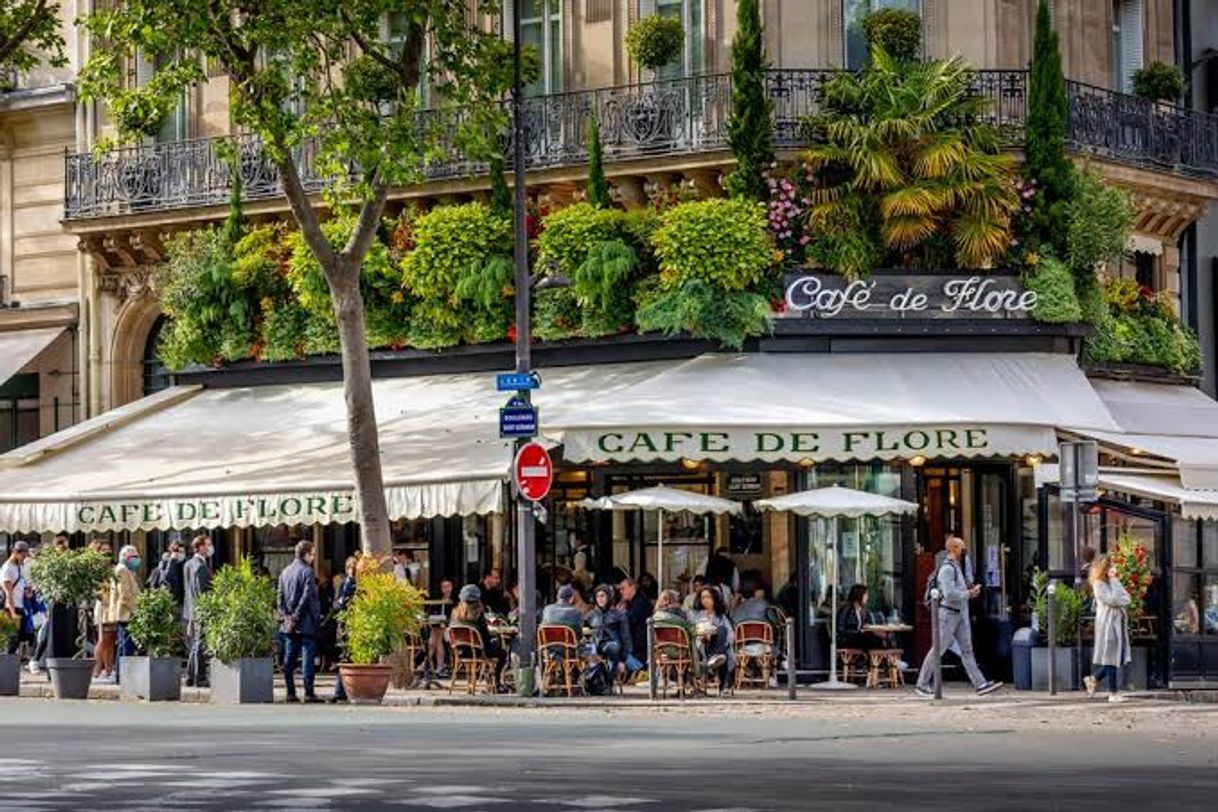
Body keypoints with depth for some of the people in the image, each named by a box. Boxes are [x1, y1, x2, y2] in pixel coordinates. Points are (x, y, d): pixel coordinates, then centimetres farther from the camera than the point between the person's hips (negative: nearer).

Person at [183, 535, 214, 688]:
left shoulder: (187, 565, 13)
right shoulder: (201, 566, -16)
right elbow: (201, 591, -20)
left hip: (189, 611, 9)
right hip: (201, 611, -9)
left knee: (194, 646, 15)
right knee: (200, 646, -6)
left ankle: (190, 676, 19)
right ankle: (199, 678, -5)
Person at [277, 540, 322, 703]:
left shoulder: (285, 572, 13)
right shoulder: (307, 572, -9)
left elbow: (280, 597, 11)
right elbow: (307, 597, -15)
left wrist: (285, 615, 6)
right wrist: (296, 616, -10)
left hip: (289, 624, 7)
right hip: (306, 623, -7)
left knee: (289, 659, 8)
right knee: (307, 657, -6)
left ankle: (291, 692, 8)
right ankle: (308, 692, -9)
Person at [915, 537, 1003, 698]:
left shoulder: (956, 567, 17)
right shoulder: (947, 569, -15)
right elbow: (949, 594, -25)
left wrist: (970, 591, 8)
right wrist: (969, 594, -15)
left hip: (960, 615, 9)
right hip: (948, 614, -9)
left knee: (967, 650, 2)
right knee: (938, 650, -2)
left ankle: (980, 684, -5)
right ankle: (922, 685, 7)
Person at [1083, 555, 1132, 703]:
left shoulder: (1111, 583, 17)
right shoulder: (1099, 585, -9)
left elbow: (1126, 599, 11)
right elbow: (1113, 600, -20)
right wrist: (1114, 582, -11)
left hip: (1118, 623, 9)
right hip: (1107, 623, -9)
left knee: (1118, 657, 8)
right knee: (1111, 659, -6)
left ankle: (1093, 680, 23)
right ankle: (1113, 693, -3)